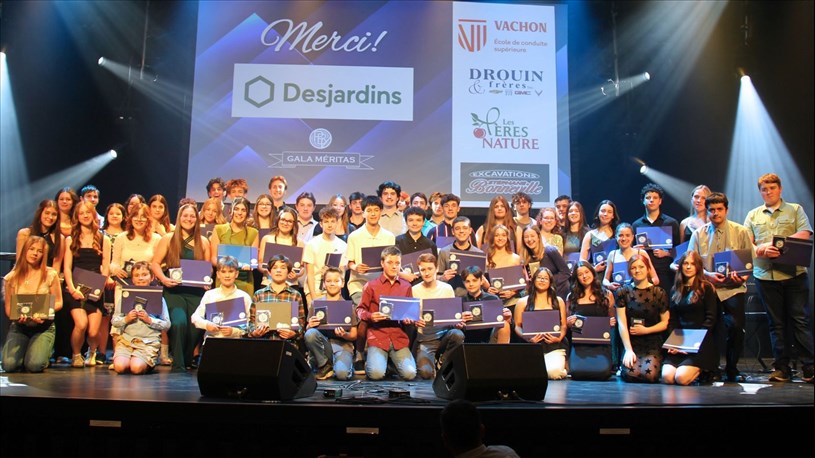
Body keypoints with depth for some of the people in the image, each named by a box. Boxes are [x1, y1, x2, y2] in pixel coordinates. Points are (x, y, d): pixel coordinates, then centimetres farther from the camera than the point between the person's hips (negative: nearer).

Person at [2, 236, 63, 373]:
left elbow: (58, 302, 2)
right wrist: (18, 316, -17)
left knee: (34, 365, -23)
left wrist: (44, 313, -18)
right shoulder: (12, 278, 3)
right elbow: (8, 309, 6)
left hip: (44, 327, -2)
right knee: (9, 365, -21)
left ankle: (44, 352, 13)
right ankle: (24, 351, 14)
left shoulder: (51, 274, -2)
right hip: (19, 327, 2)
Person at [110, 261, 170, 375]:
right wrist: (126, 319, -10)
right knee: (119, 366, -22)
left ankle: (149, 363, 10)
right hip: (126, 339, 2)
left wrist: (149, 320, -13)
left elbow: (167, 325, 0)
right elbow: (114, 321, 9)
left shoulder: (157, 297, 3)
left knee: (136, 368, -24)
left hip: (149, 342, -2)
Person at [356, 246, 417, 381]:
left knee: (409, 374, -18)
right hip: (377, 336, -2)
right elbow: (360, 310, 9)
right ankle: (371, 360, 11)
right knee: (376, 373, -23)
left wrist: (409, 319, -2)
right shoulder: (371, 286, 5)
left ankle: (393, 360, 13)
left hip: (399, 338, 2)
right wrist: (370, 316, -12)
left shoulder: (406, 287, 12)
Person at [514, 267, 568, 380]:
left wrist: (559, 337, -8)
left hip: (554, 346, 0)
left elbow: (563, 325, 13)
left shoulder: (558, 301, 16)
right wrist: (526, 337, -12)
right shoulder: (523, 302, 11)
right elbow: (517, 326, 8)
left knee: (554, 372, -28)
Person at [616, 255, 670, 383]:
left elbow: (665, 323, 4)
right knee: (631, 374, -26)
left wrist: (646, 330, -10)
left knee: (649, 375, -25)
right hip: (631, 343, 0)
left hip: (653, 344, 0)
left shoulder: (659, 293, 3)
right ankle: (623, 368, 10)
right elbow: (621, 323, -3)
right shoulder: (624, 292, 4)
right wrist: (628, 350, -12)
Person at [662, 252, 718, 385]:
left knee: (681, 377, -24)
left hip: (701, 343, -4)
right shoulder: (675, 290, 17)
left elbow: (710, 319, -4)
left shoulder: (706, 288, 3)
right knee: (667, 377, -19)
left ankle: (704, 369, 8)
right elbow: (672, 320, 13)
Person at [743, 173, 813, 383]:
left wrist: (779, 243, -14)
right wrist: (762, 250, -13)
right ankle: (782, 368, 10)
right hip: (765, 275, 2)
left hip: (794, 273, -2)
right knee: (776, 322, 6)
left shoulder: (795, 210, 10)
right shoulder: (753, 215, 15)